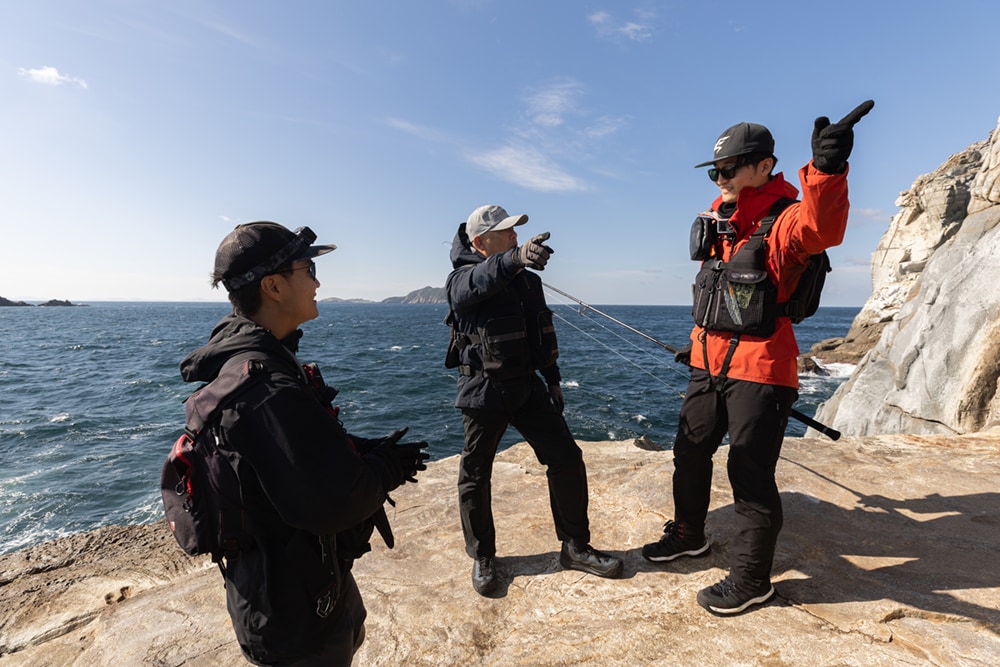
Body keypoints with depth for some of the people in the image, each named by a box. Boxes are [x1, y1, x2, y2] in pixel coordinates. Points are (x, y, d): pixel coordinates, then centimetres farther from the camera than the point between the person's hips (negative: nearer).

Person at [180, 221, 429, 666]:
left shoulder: (246, 356, 0)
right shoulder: (266, 386, -34)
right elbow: (334, 500, -37)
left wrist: (370, 451, -5)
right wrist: (387, 468, -18)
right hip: (296, 612, -9)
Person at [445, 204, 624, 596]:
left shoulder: (528, 279, 11)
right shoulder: (462, 279, -9)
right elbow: (480, 281, -36)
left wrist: (552, 379, 17)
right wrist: (514, 258, -56)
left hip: (528, 387, 6)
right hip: (483, 391, -5)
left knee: (566, 459, 4)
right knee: (475, 475, 6)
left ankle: (575, 547, 22)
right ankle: (482, 557, 28)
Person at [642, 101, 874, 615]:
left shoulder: (783, 220, -12)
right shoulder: (718, 220, 10)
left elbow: (821, 228, -37)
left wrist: (827, 168, -54)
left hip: (759, 369, -8)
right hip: (708, 362, 8)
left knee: (750, 472, 1)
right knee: (689, 451, 18)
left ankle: (750, 579, 22)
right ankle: (688, 535, 41)